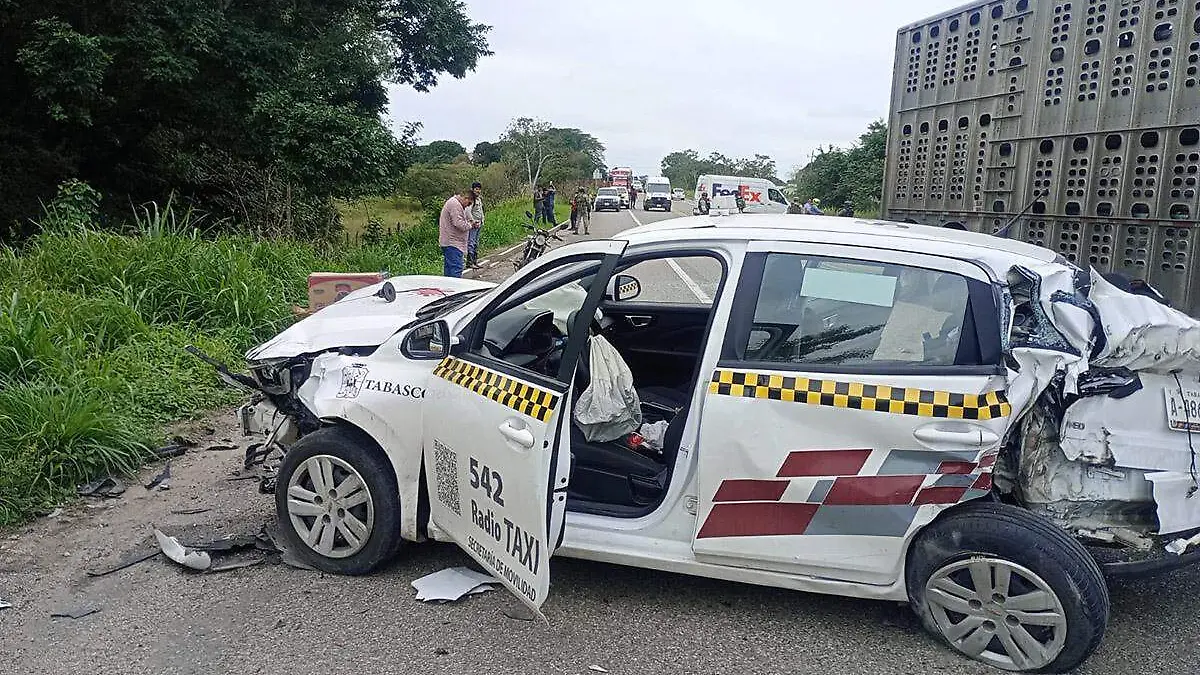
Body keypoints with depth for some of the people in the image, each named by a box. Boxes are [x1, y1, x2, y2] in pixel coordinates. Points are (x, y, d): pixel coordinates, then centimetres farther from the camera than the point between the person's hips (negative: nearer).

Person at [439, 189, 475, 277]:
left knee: (448, 267, 15)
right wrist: (470, 225, -6)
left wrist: (469, 223, 10)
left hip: (447, 242, 11)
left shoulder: (453, 202, 19)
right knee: (456, 268, -13)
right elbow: (459, 224, -24)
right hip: (452, 243, -11)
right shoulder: (455, 204, -16)